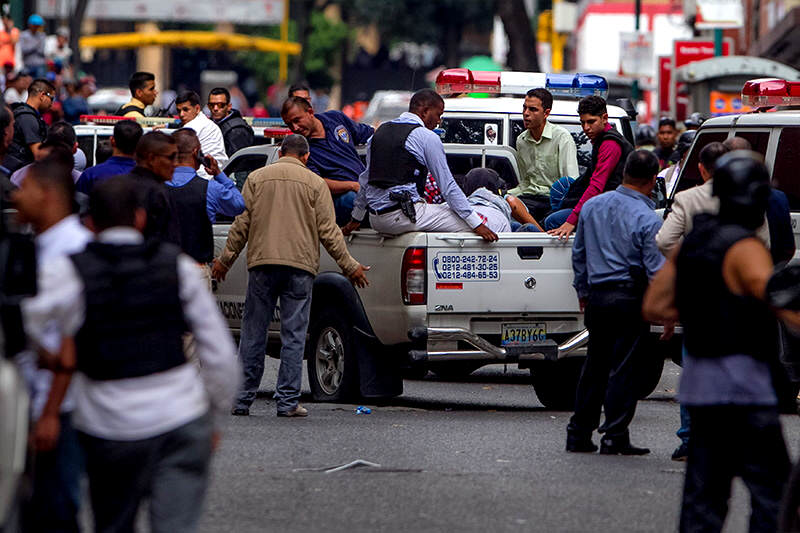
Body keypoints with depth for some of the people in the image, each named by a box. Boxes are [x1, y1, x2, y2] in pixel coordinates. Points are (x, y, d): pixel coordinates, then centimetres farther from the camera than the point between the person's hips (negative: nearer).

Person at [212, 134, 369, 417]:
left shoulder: (257, 178, 6)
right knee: (294, 335, 1)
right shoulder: (314, 183, 3)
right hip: (300, 266, -1)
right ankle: (288, 402, -1)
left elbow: (242, 224, 5)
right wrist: (350, 266, 8)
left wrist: (224, 260, 13)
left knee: (253, 333, 7)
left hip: (262, 262, 1)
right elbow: (328, 231, 0)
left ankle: (243, 400, 8)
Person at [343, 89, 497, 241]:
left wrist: (356, 219, 32)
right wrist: (477, 225, -6)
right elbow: (447, 185, -8)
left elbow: (365, 179, 23)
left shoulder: (380, 131, 16)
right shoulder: (428, 138, -5)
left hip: (376, 220, 8)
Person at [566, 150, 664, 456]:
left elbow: (579, 254, 16)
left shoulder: (592, 206, 6)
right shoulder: (648, 220, -13)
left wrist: (583, 291, 26)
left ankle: (579, 433, 16)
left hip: (596, 296, 6)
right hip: (630, 298, -6)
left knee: (594, 365, 14)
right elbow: (656, 270, -12)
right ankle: (615, 436, -1)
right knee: (623, 367, -1)